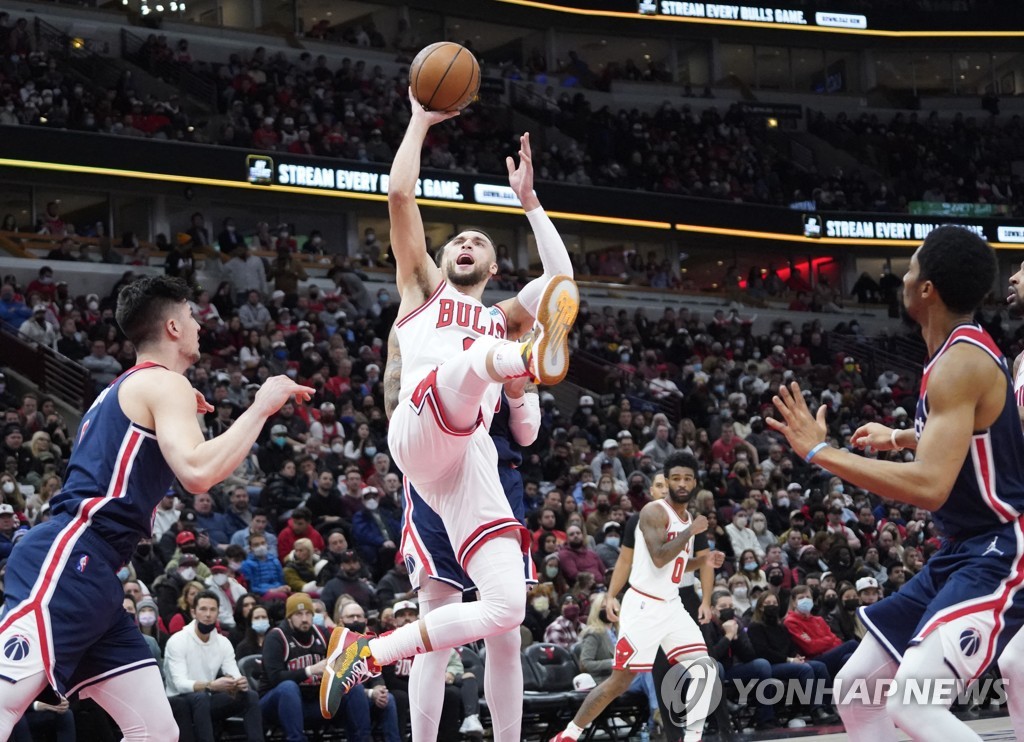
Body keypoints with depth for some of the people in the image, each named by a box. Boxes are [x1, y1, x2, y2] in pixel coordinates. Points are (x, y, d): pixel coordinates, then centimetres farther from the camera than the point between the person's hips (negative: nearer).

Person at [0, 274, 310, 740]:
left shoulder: (124, 389, 27)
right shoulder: (165, 383, -2)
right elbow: (197, 473, -20)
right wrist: (260, 408, -9)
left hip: (90, 573, 10)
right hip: (69, 562, -10)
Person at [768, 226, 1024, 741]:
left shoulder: (960, 364, -21)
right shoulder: (963, 352, 10)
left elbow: (929, 487, -31)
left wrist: (819, 452, -24)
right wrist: (898, 438, 43)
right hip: (961, 551, 11)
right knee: (856, 689, 12)